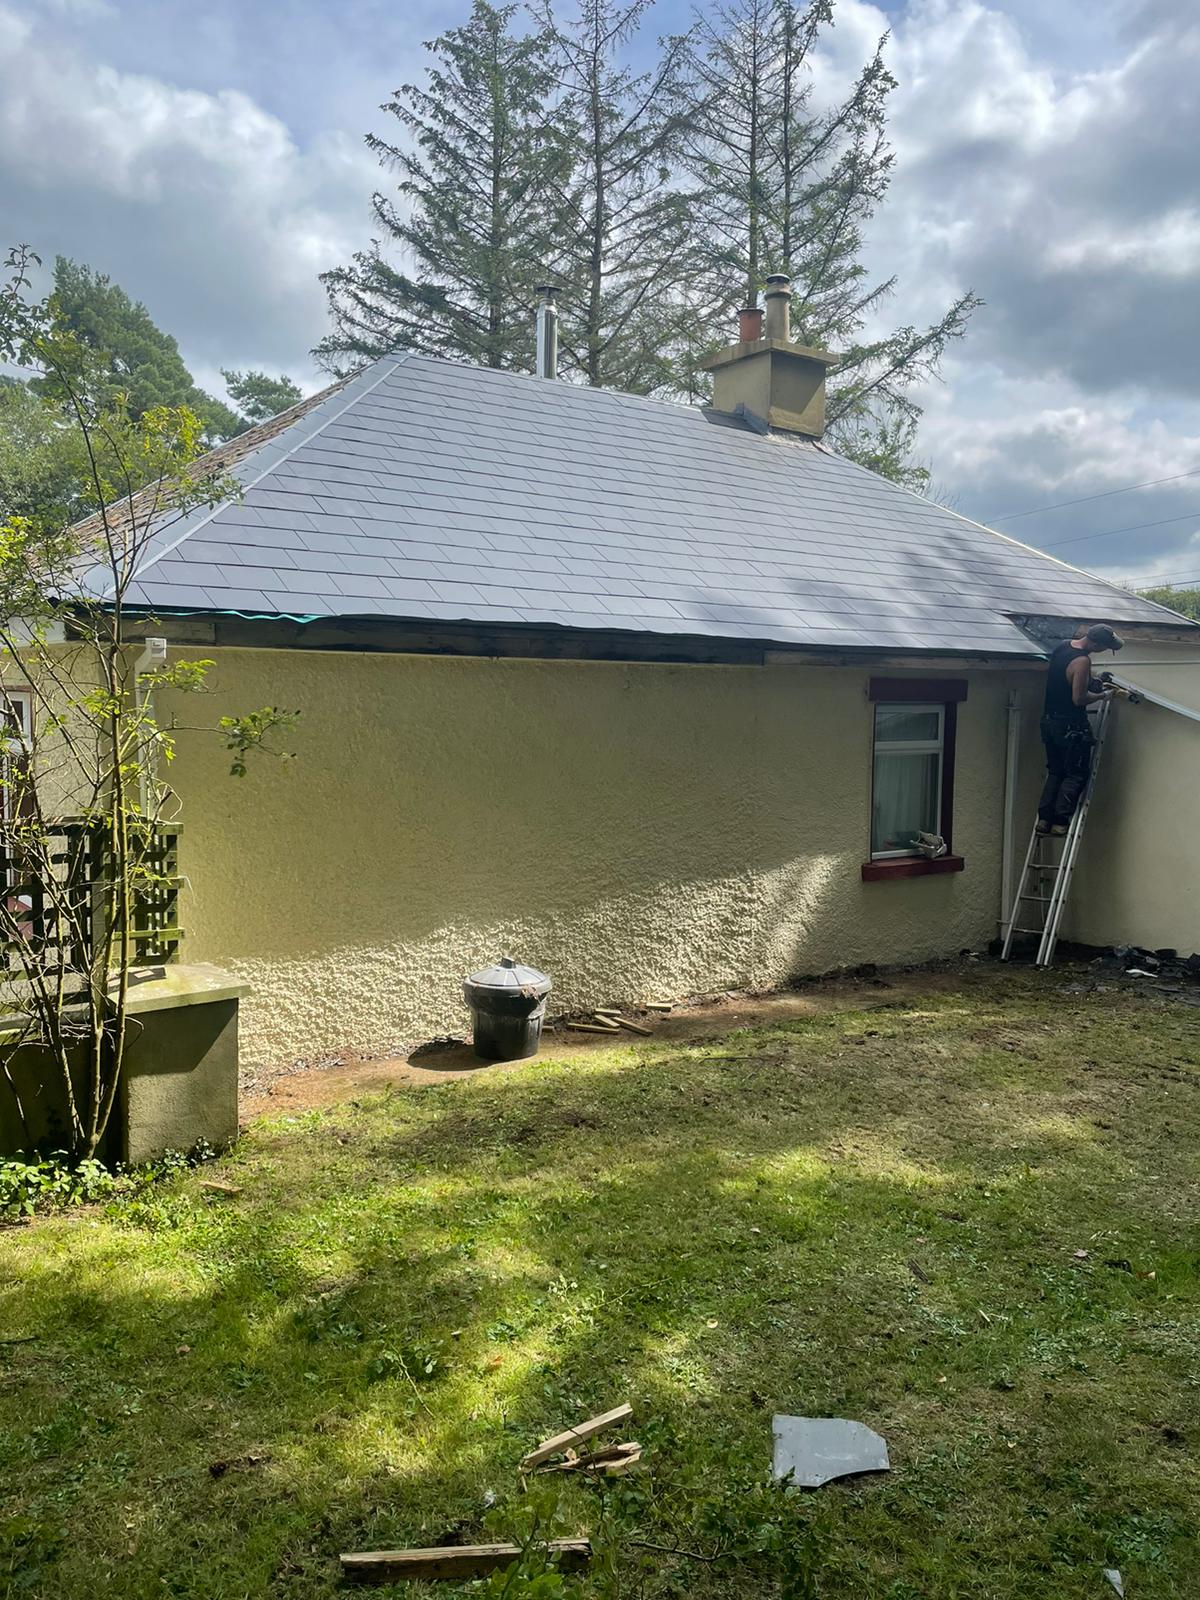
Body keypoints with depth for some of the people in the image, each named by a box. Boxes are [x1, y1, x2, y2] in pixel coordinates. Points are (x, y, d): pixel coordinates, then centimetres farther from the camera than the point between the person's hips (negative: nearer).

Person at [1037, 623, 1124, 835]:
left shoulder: (1063, 645, 4)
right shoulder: (1082, 661, -24)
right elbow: (1079, 698, -22)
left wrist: (1094, 682, 12)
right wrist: (1102, 695, -5)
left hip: (1049, 720, 8)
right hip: (1070, 726, -8)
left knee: (1055, 772, 16)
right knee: (1077, 774, 4)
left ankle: (1044, 818, 12)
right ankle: (1060, 821, -1)